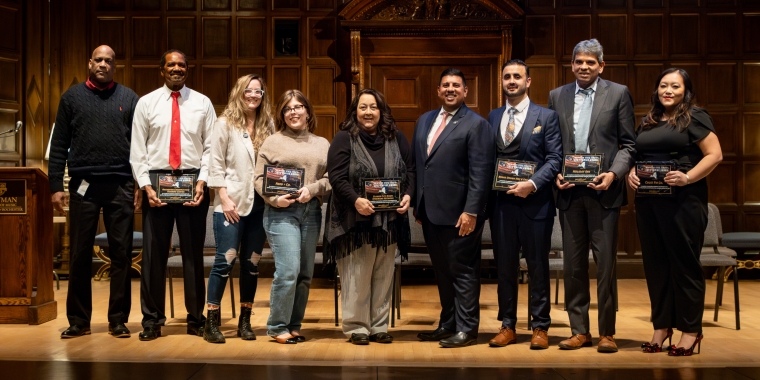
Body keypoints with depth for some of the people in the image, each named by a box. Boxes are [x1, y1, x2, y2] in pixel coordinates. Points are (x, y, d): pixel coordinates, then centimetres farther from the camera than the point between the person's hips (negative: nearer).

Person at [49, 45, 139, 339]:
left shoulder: (129, 98, 8)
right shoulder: (72, 97, 9)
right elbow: (59, 145, 7)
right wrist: (56, 186, 0)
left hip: (120, 186, 0)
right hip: (84, 185, 0)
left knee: (121, 254, 2)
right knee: (80, 254, 5)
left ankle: (118, 320, 12)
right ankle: (78, 320, 16)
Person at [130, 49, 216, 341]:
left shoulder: (202, 103, 7)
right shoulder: (146, 103, 7)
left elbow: (210, 147, 2)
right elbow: (137, 149, 3)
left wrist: (202, 181, -9)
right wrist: (146, 185, -7)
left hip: (193, 180, 0)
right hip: (156, 180, 0)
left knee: (193, 251, 6)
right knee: (154, 251, 2)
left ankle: (196, 319, 17)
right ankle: (152, 319, 13)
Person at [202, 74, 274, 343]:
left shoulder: (268, 125, 9)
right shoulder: (225, 123, 0)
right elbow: (215, 165, -4)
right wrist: (224, 199, -10)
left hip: (259, 203, 4)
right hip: (231, 203, -4)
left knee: (252, 263, 8)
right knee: (225, 261, -5)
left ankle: (245, 321, 18)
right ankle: (211, 322, 5)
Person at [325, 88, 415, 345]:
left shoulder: (396, 138, 9)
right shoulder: (344, 139, -3)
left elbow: (410, 170, 9)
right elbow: (337, 177, -11)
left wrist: (407, 195, -9)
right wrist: (356, 200, -25)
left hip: (389, 220, 4)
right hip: (355, 221, -4)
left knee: (383, 276, 9)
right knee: (357, 277, 1)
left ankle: (379, 326, 19)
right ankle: (356, 327, 12)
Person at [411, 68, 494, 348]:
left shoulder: (476, 124, -7)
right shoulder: (424, 120, 14)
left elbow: (481, 173, -13)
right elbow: (415, 163, 15)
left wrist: (471, 211, -18)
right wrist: (416, 203, 11)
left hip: (458, 214, -7)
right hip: (430, 211, 7)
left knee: (463, 271, 2)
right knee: (442, 271, 14)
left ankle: (466, 329, 11)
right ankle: (448, 324, 25)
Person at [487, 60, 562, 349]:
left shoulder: (546, 116, 2)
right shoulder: (493, 117, 13)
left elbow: (554, 159, -5)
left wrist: (533, 183, -17)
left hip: (535, 201, -3)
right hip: (501, 202, 3)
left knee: (538, 267, 5)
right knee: (504, 266, 9)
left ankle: (540, 327, 15)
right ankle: (507, 326, 19)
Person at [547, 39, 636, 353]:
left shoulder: (618, 94, 3)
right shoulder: (557, 96, 11)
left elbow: (628, 144, 1)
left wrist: (613, 173, -13)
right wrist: (555, 174, -5)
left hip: (603, 190, -3)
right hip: (569, 191, 3)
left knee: (605, 263, 1)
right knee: (573, 263, 7)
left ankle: (606, 332, 12)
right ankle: (579, 330, 17)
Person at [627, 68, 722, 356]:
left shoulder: (694, 117, -1)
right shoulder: (647, 122, 15)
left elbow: (715, 155, -8)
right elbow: (635, 155, 21)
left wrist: (688, 177, -20)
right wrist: (631, 173, 0)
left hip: (683, 200, -6)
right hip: (648, 201, 6)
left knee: (684, 263, 1)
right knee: (655, 263, 8)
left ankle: (690, 330, 11)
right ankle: (661, 326, 18)